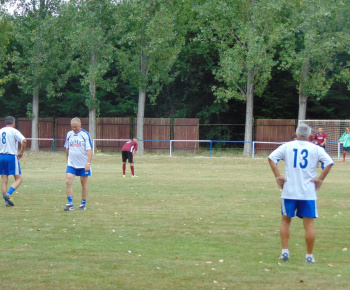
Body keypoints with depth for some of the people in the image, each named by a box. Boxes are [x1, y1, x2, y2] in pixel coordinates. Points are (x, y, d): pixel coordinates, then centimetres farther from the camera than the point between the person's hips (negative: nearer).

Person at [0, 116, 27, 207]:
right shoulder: (14, 131, -5)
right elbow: (24, 141, -19)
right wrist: (21, 152, -7)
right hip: (11, 157, -5)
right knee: (18, 179, 3)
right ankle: (8, 194, -16)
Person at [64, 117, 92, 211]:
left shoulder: (85, 135, -8)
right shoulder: (69, 134, 5)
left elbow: (89, 150, -11)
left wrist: (88, 163, -20)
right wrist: (67, 160, 18)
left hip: (83, 164, -3)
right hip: (71, 163, 3)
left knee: (84, 182, 7)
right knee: (68, 180, -13)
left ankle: (83, 204, 19)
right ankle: (70, 204, -11)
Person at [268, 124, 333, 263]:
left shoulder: (287, 146, 3)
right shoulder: (316, 149, 1)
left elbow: (271, 157, -5)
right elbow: (329, 162, -10)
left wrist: (278, 176, -4)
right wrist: (320, 179, -5)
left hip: (289, 191, 1)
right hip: (308, 193, -1)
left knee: (285, 220, 15)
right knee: (309, 223, 4)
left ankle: (284, 251, 9)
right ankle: (309, 255, 7)